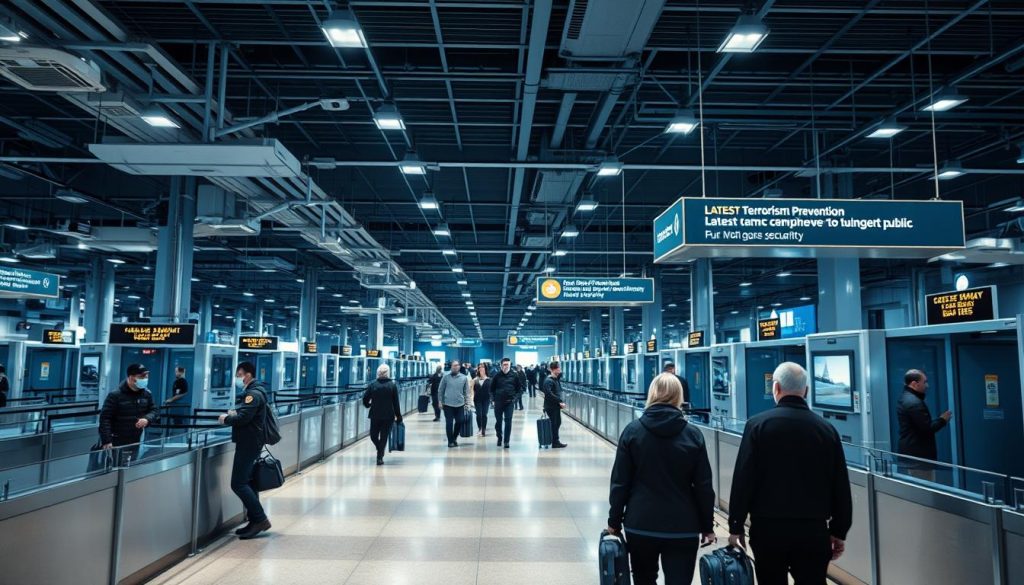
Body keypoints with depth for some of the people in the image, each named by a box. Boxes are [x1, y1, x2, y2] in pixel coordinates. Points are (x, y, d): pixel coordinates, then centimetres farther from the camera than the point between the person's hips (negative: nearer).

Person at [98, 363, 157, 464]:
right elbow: (105, 418, -15)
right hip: (117, 444, -6)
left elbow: (153, 410, 12)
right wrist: (106, 441, -20)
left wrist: (147, 419, -12)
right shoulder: (115, 395, -15)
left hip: (135, 443, 6)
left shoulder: (147, 394, 3)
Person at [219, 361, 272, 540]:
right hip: (250, 442, 11)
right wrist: (234, 412, 4)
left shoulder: (253, 393, -17)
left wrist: (226, 419, -10)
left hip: (249, 443, -11)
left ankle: (260, 519, -7)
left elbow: (243, 418, -26)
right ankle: (255, 521, 17)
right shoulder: (253, 391, 16)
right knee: (247, 482, 13)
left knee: (238, 484, -9)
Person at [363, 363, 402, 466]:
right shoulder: (392, 385, -4)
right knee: (384, 437, 6)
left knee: (374, 435, 18)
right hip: (388, 416, 0)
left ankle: (380, 452, 16)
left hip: (375, 415, 0)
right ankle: (380, 457, 5)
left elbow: (365, 399, -1)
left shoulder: (372, 384, -2)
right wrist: (398, 416, 5)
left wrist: (368, 405, 21)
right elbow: (396, 403, -3)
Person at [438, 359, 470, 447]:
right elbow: (440, 390, 5)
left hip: (460, 404, 2)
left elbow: (466, 391, 7)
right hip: (448, 404, -2)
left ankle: (455, 438, 27)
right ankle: (450, 441, 11)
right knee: (449, 423, -1)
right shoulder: (446, 377, -1)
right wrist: (440, 401, 2)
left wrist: (467, 403, 4)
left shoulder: (464, 377, 3)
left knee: (459, 422, 6)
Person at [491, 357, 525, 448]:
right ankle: (499, 438, 29)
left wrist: (515, 397, -3)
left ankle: (506, 441, -1)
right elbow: (492, 388, 10)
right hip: (498, 402, 1)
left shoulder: (514, 375, 1)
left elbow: (520, 388, 8)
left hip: (510, 402, -1)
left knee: (508, 421, -6)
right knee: (498, 421, 9)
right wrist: (494, 398, 1)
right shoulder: (497, 375, 1)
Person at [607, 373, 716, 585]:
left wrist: (614, 521, 7)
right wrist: (707, 527, 9)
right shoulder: (693, 435, -4)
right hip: (682, 527, -1)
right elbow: (704, 486, -2)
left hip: (640, 524, 1)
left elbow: (620, 482, -4)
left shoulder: (633, 431, -5)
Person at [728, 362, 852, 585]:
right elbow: (840, 486, 5)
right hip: (813, 528, 2)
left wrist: (736, 526, -1)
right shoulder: (826, 429, 2)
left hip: (768, 527, -2)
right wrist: (839, 532, 13)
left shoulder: (758, 424, -7)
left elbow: (743, 479, -9)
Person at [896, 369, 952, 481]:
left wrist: (940, 420, 11)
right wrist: (942, 420, -6)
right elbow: (927, 429, -21)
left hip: (910, 452, 10)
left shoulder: (905, 399, 13)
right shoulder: (914, 402, -20)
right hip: (919, 455, -10)